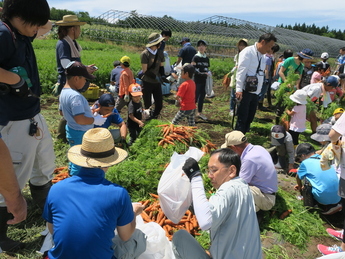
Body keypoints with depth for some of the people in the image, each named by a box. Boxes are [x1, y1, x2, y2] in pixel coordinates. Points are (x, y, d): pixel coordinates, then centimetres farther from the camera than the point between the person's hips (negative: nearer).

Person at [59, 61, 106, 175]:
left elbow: (61, 112, 15)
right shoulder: (75, 96, -28)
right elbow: (80, 119, -33)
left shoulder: (64, 92, 3)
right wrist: (95, 120, -18)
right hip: (80, 134, -10)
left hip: (71, 130, 10)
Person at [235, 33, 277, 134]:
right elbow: (241, 71, -16)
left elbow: (260, 73, 16)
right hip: (246, 91, -8)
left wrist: (259, 90, 13)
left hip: (255, 92, 8)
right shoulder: (248, 52, -9)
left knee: (249, 118, 11)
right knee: (242, 119, -3)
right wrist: (239, 89, -23)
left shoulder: (262, 55, 14)